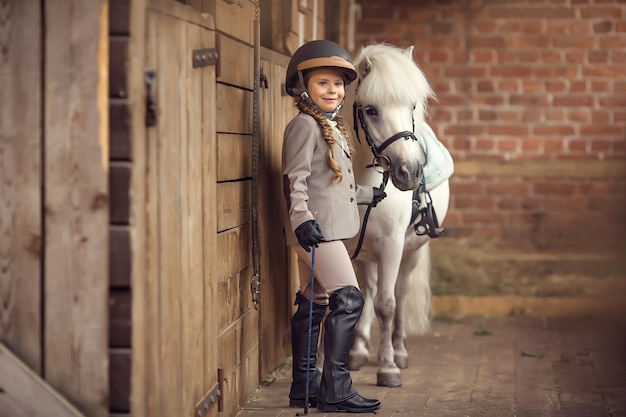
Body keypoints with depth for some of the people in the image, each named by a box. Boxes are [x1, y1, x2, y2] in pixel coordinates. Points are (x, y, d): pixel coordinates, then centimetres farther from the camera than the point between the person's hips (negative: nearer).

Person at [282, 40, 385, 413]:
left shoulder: (332, 127, 20)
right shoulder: (305, 125, -10)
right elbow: (295, 179, -18)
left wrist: (368, 195, 38)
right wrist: (302, 218, -31)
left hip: (330, 227, 10)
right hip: (316, 228, -10)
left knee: (314, 304, 11)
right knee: (348, 299, -14)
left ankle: (305, 388, 16)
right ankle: (335, 389, -11)